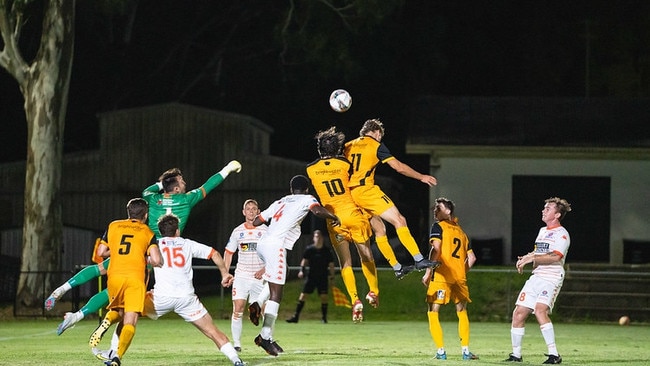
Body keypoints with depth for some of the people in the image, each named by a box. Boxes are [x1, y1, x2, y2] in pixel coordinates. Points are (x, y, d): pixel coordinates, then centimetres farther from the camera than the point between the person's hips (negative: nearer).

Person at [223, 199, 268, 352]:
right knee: (237, 309, -11)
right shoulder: (237, 231, 6)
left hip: (259, 277, -1)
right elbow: (228, 252, 14)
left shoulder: (265, 230, 0)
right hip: (241, 276, 1)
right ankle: (236, 343, -7)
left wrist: (264, 269, -11)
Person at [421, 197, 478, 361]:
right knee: (462, 312, 18)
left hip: (441, 276, -5)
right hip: (460, 279, 5)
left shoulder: (438, 227, 1)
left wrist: (428, 273, -10)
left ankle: (441, 351, -7)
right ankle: (465, 350, 11)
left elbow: (436, 249, -12)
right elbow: (471, 258, 14)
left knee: (433, 313, 1)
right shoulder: (461, 232, 18)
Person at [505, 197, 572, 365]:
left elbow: (556, 257, -21)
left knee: (540, 311, -29)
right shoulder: (542, 231, 20)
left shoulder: (562, 234, -8)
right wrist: (525, 258, 11)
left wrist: (532, 258, -20)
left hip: (551, 279, -9)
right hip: (536, 278, 9)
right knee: (519, 313, 4)